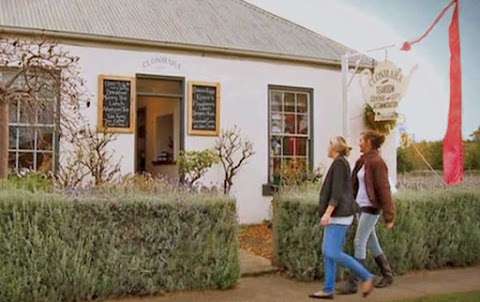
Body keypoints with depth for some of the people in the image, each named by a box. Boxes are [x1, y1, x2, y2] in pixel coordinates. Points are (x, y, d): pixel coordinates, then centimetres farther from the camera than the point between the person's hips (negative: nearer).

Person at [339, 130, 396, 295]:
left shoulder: (377, 163, -18)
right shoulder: (363, 161, 11)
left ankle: (352, 283, -4)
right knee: (371, 243, 15)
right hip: (361, 206, 10)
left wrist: (389, 217, -17)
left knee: (359, 243, -10)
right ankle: (388, 275, 30)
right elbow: (357, 185, 17)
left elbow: (384, 190, -18)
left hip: (371, 208, -9)